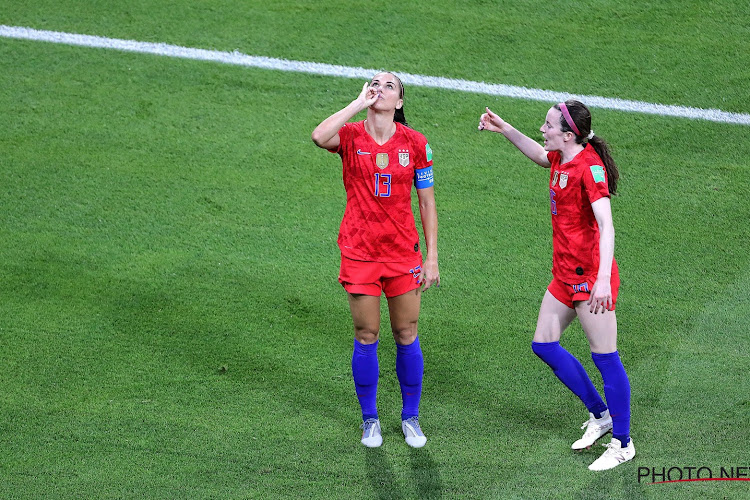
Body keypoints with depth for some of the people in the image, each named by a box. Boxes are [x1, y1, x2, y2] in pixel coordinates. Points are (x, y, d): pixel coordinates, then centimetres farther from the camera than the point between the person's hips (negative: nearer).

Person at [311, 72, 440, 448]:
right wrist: (360, 103, -21)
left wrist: (432, 258, 1)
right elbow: (319, 137, -29)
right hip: (359, 251, -1)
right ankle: (370, 420, 23)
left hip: (403, 252, 1)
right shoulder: (351, 136, -5)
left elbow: (427, 203, 4)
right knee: (366, 338, 7)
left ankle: (410, 417, 24)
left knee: (406, 337, 7)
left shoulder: (414, 142, -2)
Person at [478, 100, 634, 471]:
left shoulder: (589, 167, -20)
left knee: (606, 358, -3)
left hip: (590, 277, -10)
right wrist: (505, 130, 22)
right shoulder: (562, 159, 6)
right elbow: (539, 154, 33)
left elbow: (606, 225, -29)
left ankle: (623, 443, 9)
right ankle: (600, 415, 26)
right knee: (544, 344, 13)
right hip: (565, 274, 10)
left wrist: (603, 279, -39)